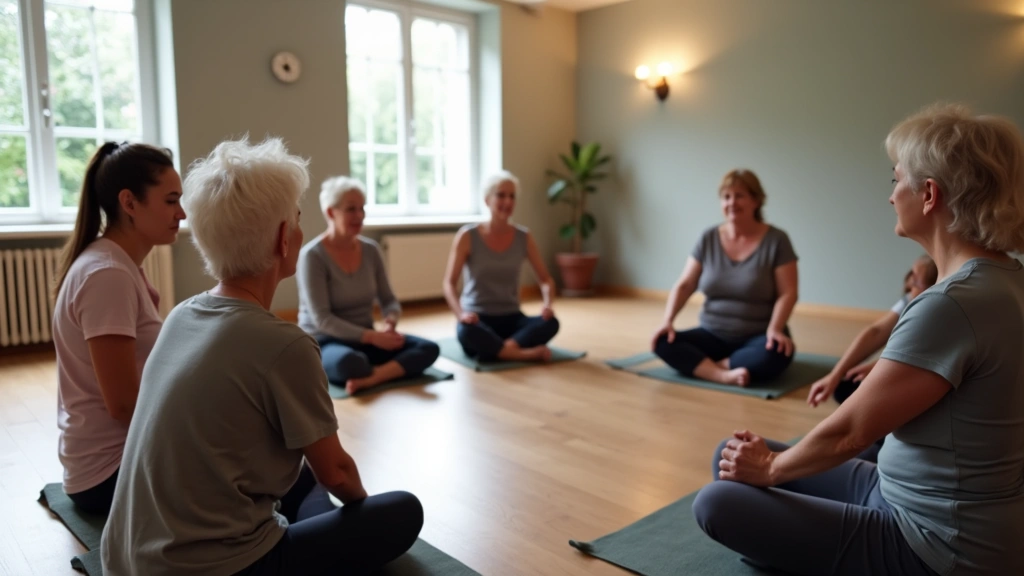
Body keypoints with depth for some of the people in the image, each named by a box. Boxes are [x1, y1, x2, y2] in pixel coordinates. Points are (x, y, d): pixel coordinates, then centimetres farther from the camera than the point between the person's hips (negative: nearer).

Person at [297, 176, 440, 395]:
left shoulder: (371, 250, 3)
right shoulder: (312, 255, -14)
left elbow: (389, 300, 7)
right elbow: (321, 319, -19)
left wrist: (390, 322, -17)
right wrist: (371, 337, -27)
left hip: (365, 339, 6)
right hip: (323, 342, -5)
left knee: (429, 349, -18)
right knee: (351, 362, -42)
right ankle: (393, 371, -11)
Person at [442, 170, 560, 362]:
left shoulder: (523, 237, 3)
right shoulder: (467, 236, -6)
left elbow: (546, 279, 7)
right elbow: (449, 284, -11)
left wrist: (547, 304, -16)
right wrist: (461, 314, -31)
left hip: (511, 318, 3)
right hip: (478, 320, -3)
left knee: (550, 323, -28)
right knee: (467, 332, -40)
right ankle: (528, 354, -32)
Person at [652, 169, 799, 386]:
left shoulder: (776, 240, -6)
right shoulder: (708, 239, 3)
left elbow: (787, 293, -9)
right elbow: (684, 286, 1)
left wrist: (774, 330, -25)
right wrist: (667, 321, -14)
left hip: (757, 337, -3)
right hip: (713, 335, 3)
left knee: (774, 355, -37)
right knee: (663, 343, -22)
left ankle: (699, 365, -23)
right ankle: (725, 376, -35)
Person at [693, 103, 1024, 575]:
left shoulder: (954, 304, -29)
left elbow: (848, 433, -23)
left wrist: (770, 468, -4)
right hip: (908, 498, 9)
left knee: (717, 504, -9)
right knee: (734, 455, 9)